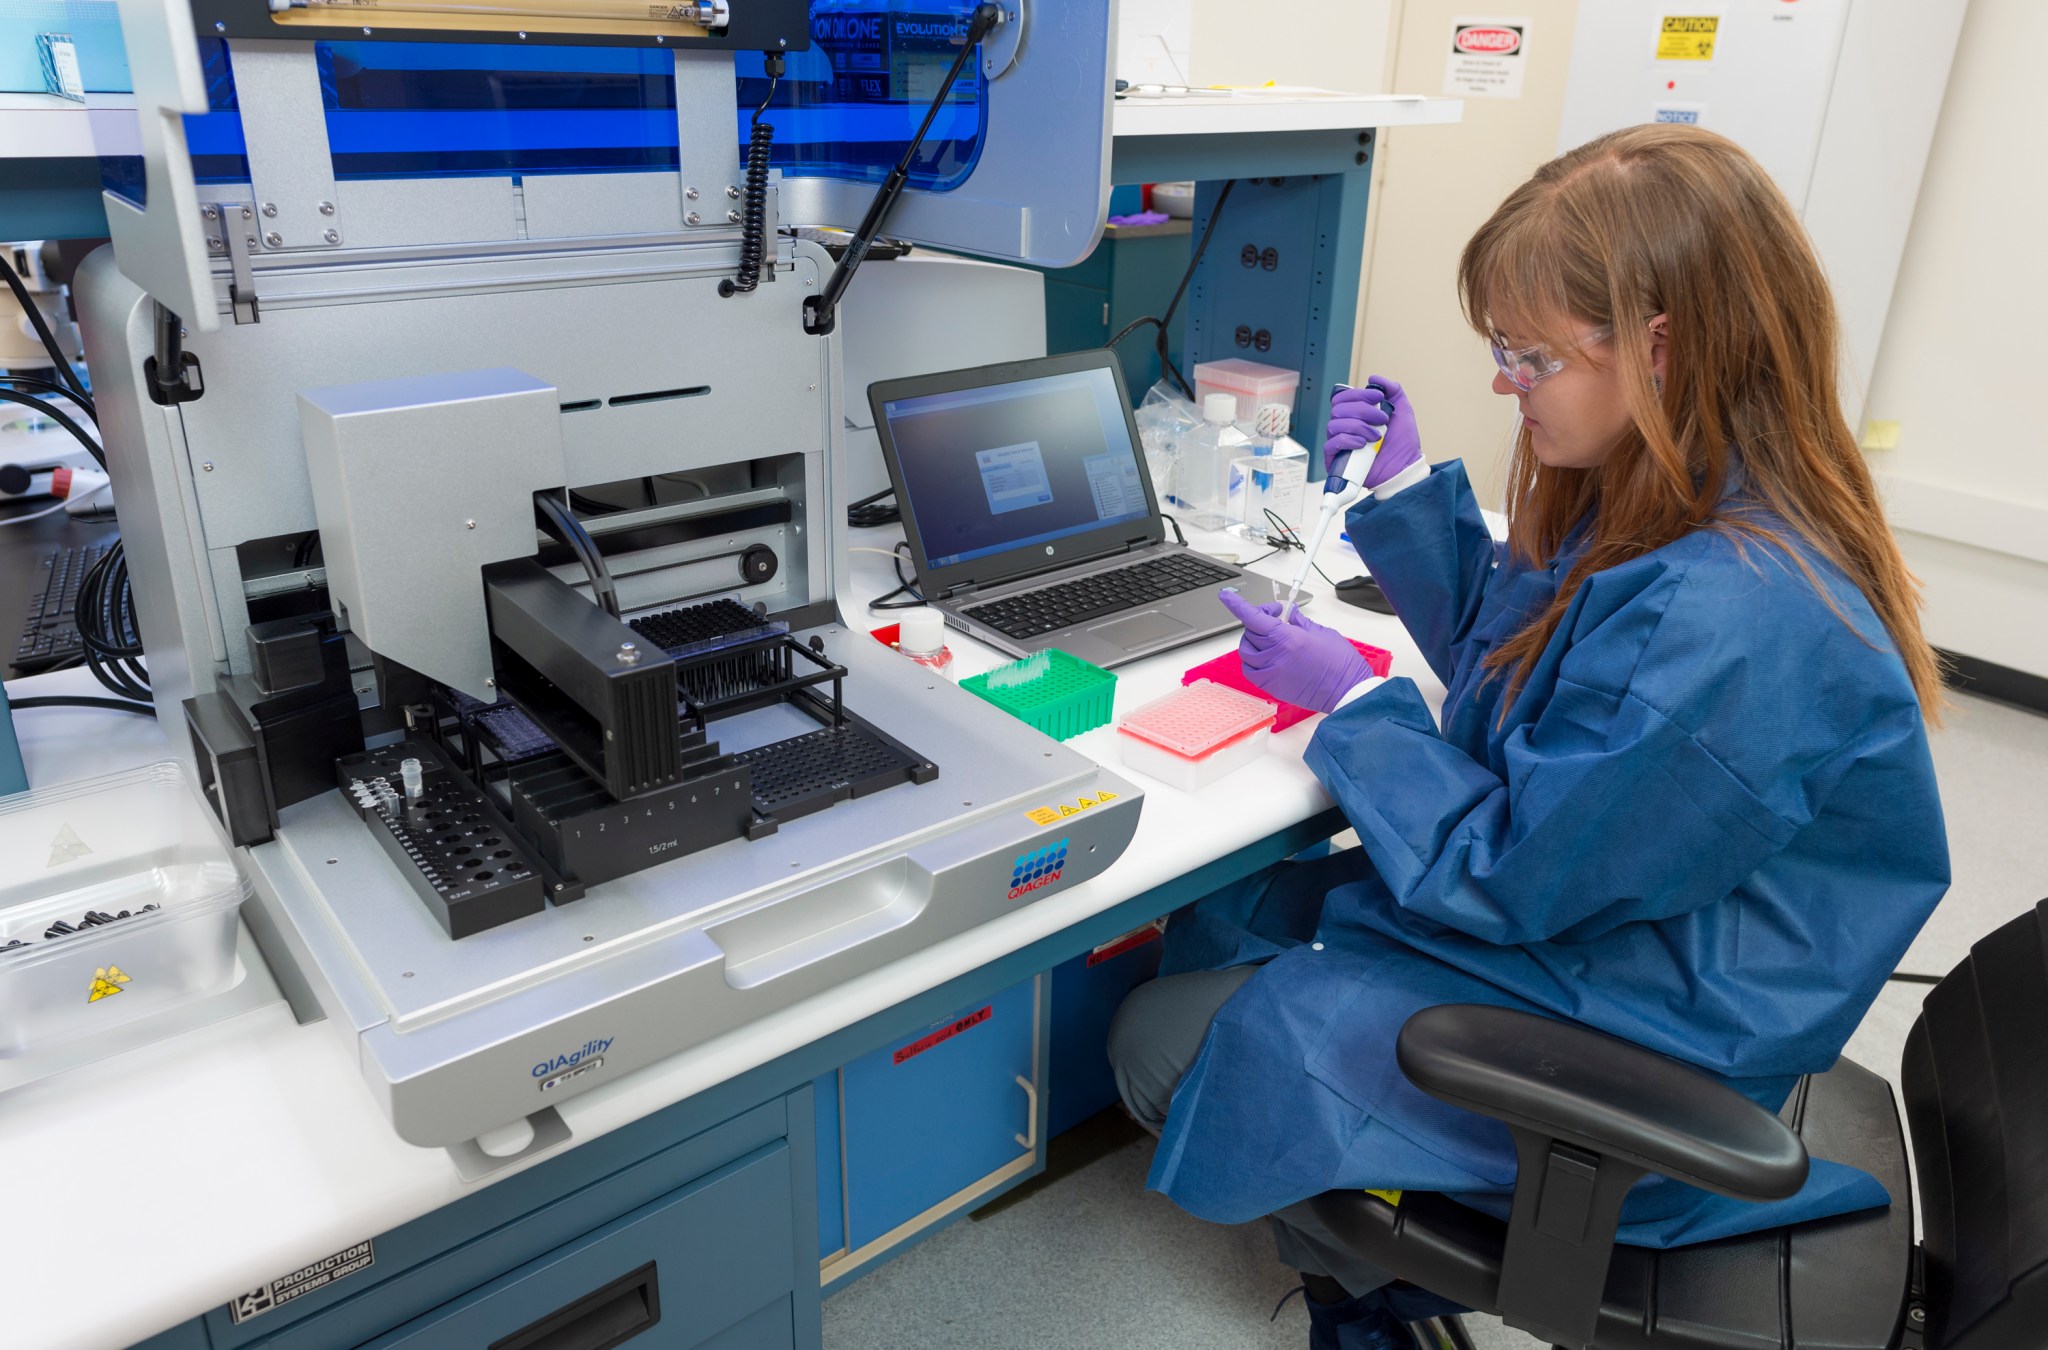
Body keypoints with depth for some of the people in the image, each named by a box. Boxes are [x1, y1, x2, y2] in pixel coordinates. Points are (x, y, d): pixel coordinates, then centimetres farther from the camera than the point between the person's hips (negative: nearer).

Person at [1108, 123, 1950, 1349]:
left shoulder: (1729, 627, -34)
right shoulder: (1652, 510, -3)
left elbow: (1508, 875, -26)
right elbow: (1507, 658, 13)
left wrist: (1358, 702, -16)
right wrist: (1409, 493, 2)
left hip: (1622, 1064, -10)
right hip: (1556, 894, 10)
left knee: (1163, 1045, -6)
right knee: (1209, 922, 12)